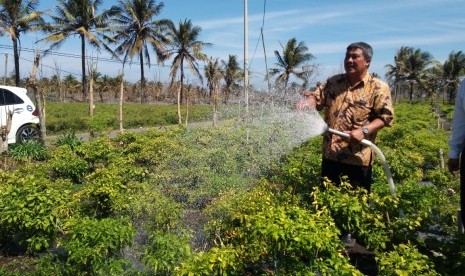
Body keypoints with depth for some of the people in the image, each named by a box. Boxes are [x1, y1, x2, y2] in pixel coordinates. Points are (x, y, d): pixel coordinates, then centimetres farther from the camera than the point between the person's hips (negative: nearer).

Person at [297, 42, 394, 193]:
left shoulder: (378, 87, -5)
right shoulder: (333, 82, 8)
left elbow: (386, 116, -8)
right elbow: (317, 97, 9)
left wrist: (363, 131, -23)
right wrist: (308, 101, -15)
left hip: (358, 157, -4)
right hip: (330, 154, 4)